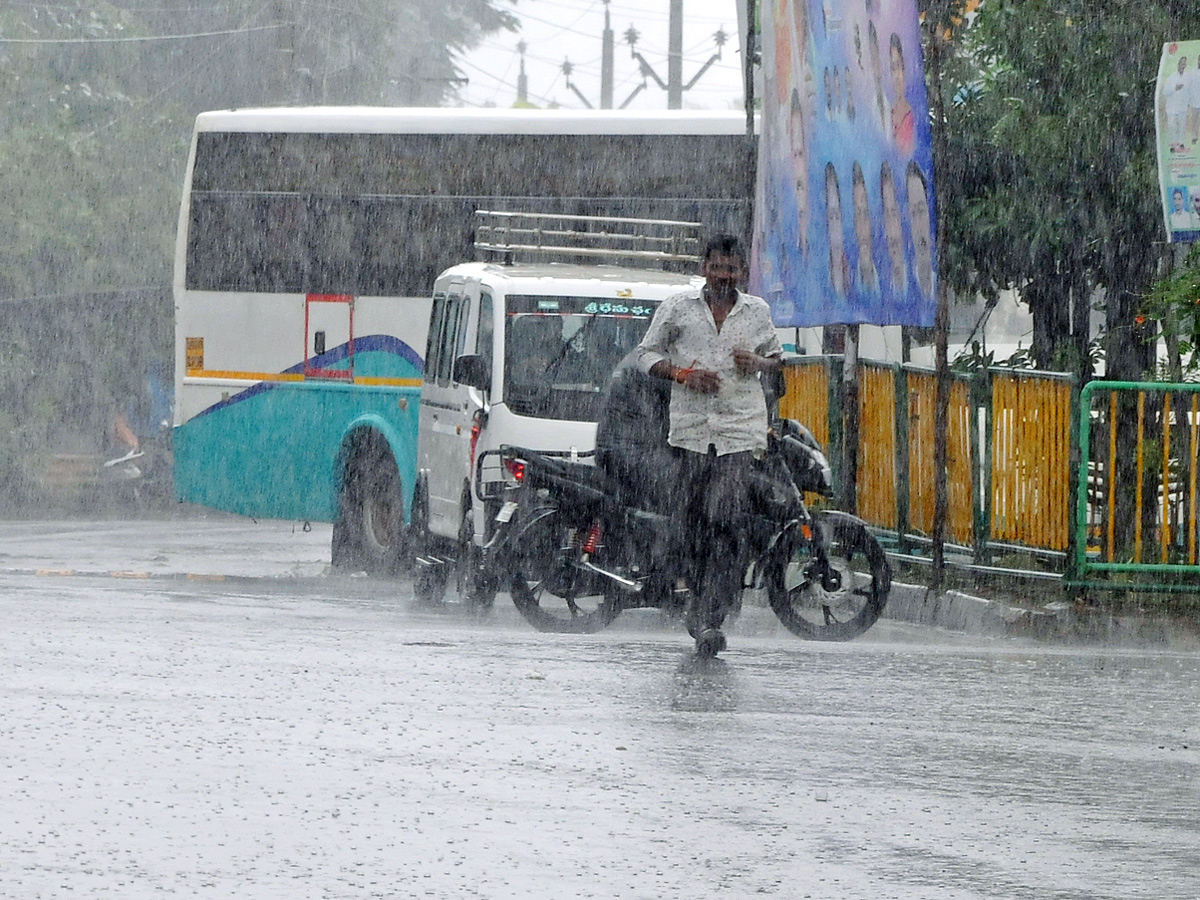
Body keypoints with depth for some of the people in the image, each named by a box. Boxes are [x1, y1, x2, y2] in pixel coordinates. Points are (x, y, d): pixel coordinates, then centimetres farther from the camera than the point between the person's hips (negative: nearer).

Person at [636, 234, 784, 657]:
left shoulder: (756, 311, 11)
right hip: (691, 427, 1)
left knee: (726, 520, -14)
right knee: (695, 521, 3)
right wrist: (683, 374, -9)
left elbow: (776, 355, 24)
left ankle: (709, 618, -18)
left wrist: (758, 363, 0)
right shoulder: (677, 308, 6)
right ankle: (703, 603, 22)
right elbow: (647, 353, 9)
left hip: (740, 429, -1)